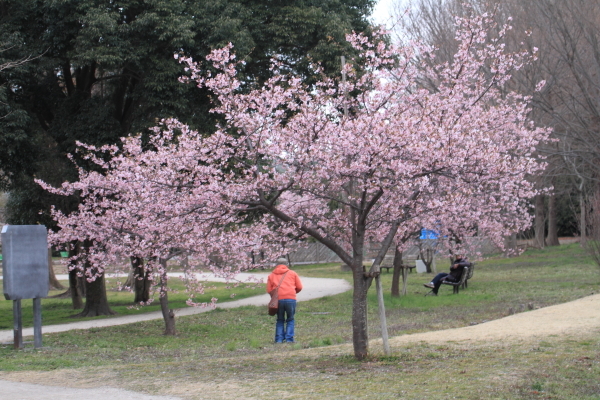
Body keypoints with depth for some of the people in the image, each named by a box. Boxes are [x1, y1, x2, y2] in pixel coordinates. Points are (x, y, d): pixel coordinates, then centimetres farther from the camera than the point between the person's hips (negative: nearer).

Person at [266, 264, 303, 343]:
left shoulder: (271, 276, 17)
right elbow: (299, 287, 12)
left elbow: (269, 290, 10)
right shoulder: (292, 273, 16)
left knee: (280, 320, 15)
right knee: (290, 320, 11)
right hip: (291, 299, -1)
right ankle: (289, 339, 0)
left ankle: (279, 339, 6)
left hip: (278, 300, 1)